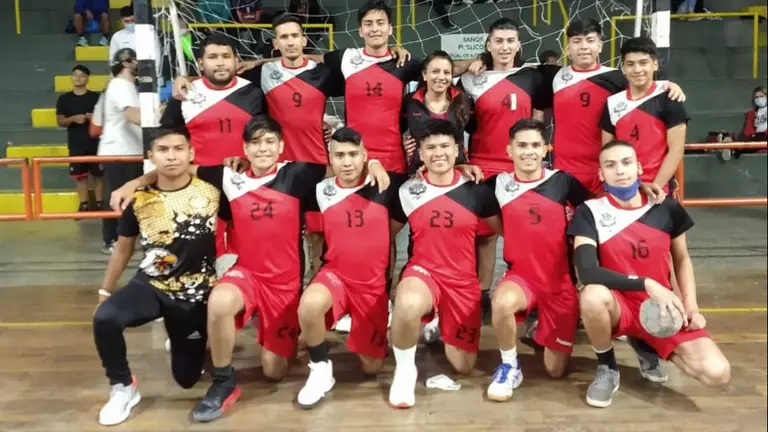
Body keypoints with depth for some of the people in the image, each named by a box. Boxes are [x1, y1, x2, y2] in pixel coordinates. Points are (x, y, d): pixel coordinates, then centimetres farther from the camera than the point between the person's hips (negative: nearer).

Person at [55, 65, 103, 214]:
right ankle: (83, 205, 14)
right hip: (76, 144, 1)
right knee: (80, 175, 5)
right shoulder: (64, 99, 4)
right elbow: (60, 122, 4)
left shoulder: (96, 97, 1)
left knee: (98, 173, 3)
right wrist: (73, 119, -15)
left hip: (95, 142, -1)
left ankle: (99, 203, 12)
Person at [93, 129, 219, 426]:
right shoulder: (139, 200, -6)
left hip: (195, 293, 0)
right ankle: (123, 388, -5)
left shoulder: (211, 193, -11)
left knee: (187, 377, 7)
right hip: (150, 285, 1)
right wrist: (105, 290, 12)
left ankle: (185, 340, 43)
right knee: (104, 318, -30)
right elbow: (123, 247, 7)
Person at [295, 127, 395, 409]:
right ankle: (320, 369, -10)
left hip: (374, 284, 0)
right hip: (336, 274, 0)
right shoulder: (322, 191, -4)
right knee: (309, 304, -37)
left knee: (372, 368, 7)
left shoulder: (383, 188, -7)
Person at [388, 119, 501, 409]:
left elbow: (503, 229, 8)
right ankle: (405, 370, -9)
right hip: (422, 270, -1)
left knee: (463, 366, 7)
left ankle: (441, 329, 40)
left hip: (463, 280, 2)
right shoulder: (407, 191, -4)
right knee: (407, 305, -39)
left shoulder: (476, 190, -4)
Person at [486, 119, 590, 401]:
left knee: (555, 369, 7)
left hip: (560, 280, 1)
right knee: (502, 302, -38)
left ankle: (542, 331, 41)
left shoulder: (562, 181, -4)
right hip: (520, 275, 0)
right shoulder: (500, 184, -3)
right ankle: (509, 366, -9)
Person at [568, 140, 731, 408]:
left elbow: (682, 259, 13)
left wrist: (691, 306, -1)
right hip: (619, 303, -2)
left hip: (662, 307, 3)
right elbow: (586, 271, -25)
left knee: (717, 373, -19)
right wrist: (647, 285, -29)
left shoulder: (666, 208, -1)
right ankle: (607, 368, -7)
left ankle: (647, 344, 14)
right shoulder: (590, 212, -12)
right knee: (593, 295, -40)